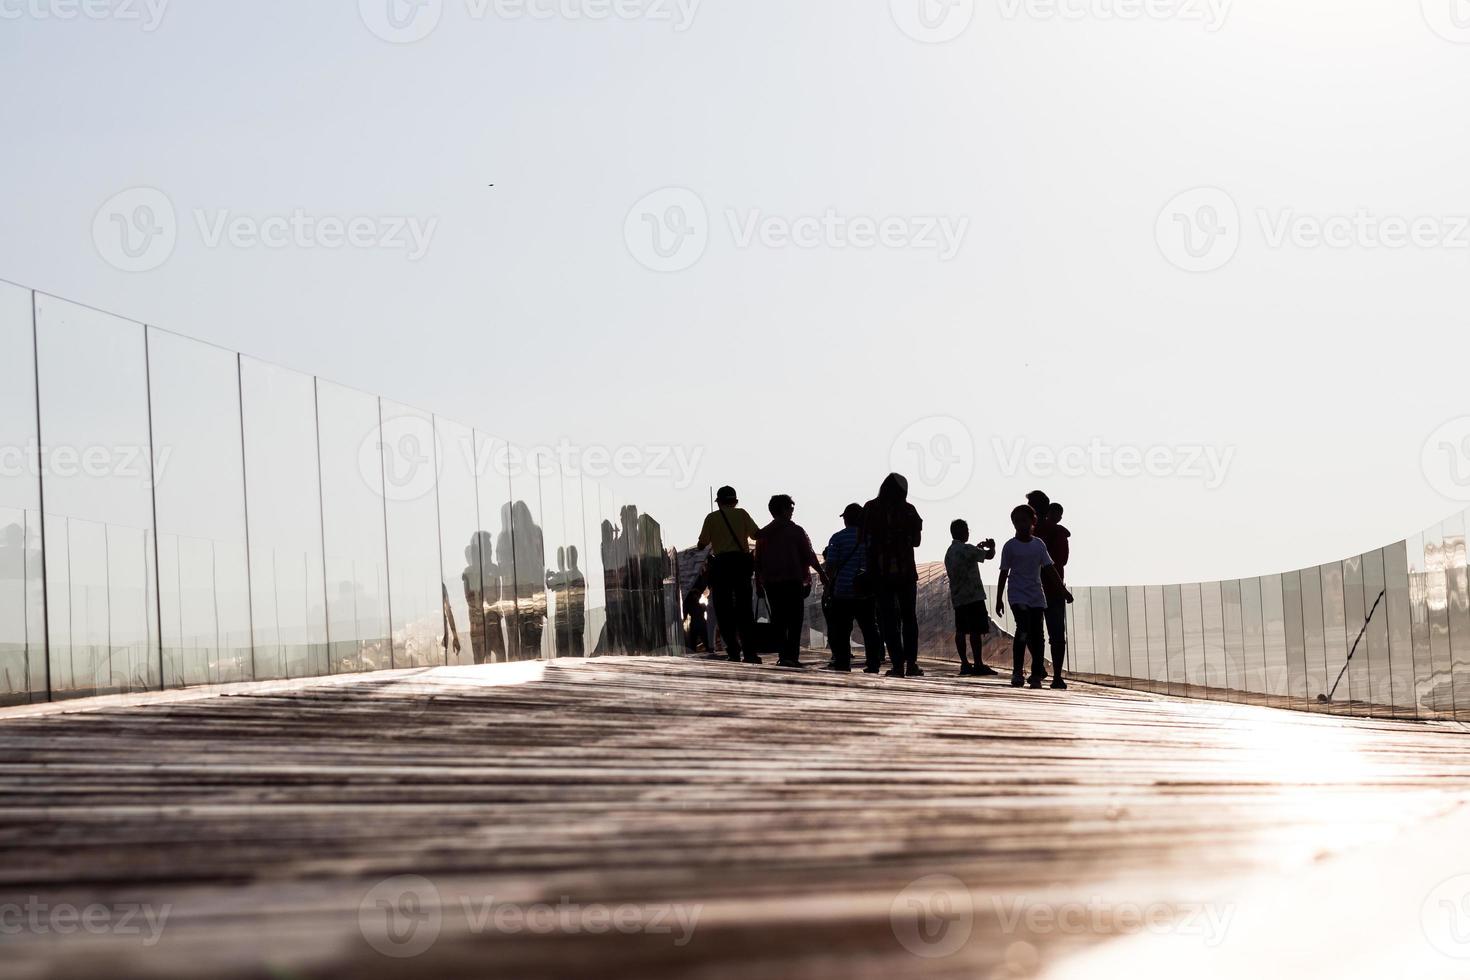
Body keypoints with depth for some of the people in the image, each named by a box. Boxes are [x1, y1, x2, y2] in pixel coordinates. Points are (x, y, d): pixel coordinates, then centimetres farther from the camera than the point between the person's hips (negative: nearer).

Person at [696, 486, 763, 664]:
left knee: (724, 609, 5)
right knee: (744, 608, 4)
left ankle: (733, 651, -1)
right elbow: (757, 534, 1)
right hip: (741, 561, 1)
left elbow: (701, 544, 5)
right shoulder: (741, 514, 6)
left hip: (721, 564, -1)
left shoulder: (712, 517, 4)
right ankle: (749, 651, -4)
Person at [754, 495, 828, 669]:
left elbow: (758, 561, 11)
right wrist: (823, 574, 3)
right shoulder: (795, 531, -3)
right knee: (795, 620, -3)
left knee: (778, 620, 9)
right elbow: (809, 556, -5)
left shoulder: (763, 533, 10)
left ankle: (782, 655, 4)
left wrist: (758, 584, 17)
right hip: (793, 581, -4)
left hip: (771, 583, 4)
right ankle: (791, 656, -13)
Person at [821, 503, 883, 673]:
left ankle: (842, 662, 0)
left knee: (841, 629, 3)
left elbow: (831, 566, -6)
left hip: (843, 591, -3)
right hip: (867, 592, 3)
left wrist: (827, 588, 1)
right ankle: (874, 663, 2)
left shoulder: (838, 538, -4)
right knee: (869, 628, 6)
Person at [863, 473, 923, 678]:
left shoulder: (870, 509, -2)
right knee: (909, 618, 11)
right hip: (905, 571, 1)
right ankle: (911, 663, 2)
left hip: (880, 571, -1)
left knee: (888, 619, 3)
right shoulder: (908, 510, -2)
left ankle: (897, 664, -4)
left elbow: (864, 538, 0)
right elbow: (916, 541, 3)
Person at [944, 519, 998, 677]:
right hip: (973, 596, -9)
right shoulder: (966, 549, -10)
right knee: (976, 630, -9)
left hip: (957, 597, 9)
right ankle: (978, 664, -12)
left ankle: (964, 664, 7)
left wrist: (980, 547, 32)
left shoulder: (949, 552, 16)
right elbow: (989, 555, -10)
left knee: (961, 630, 7)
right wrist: (991, 546, 11)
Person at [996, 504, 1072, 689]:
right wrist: (999, 599, 1)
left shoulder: (1039, 544, 7)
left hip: (1037, 596, 4)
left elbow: (1049, 568, 8)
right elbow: (1004, 573, 2)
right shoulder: (1010, 546, -1)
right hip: (1018, 595, -4)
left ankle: (1037, 674, 3)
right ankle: (1018, 672, -14)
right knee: (1024, 628, -20)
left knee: (1036, 633, 0)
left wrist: (1063, 589, 2)